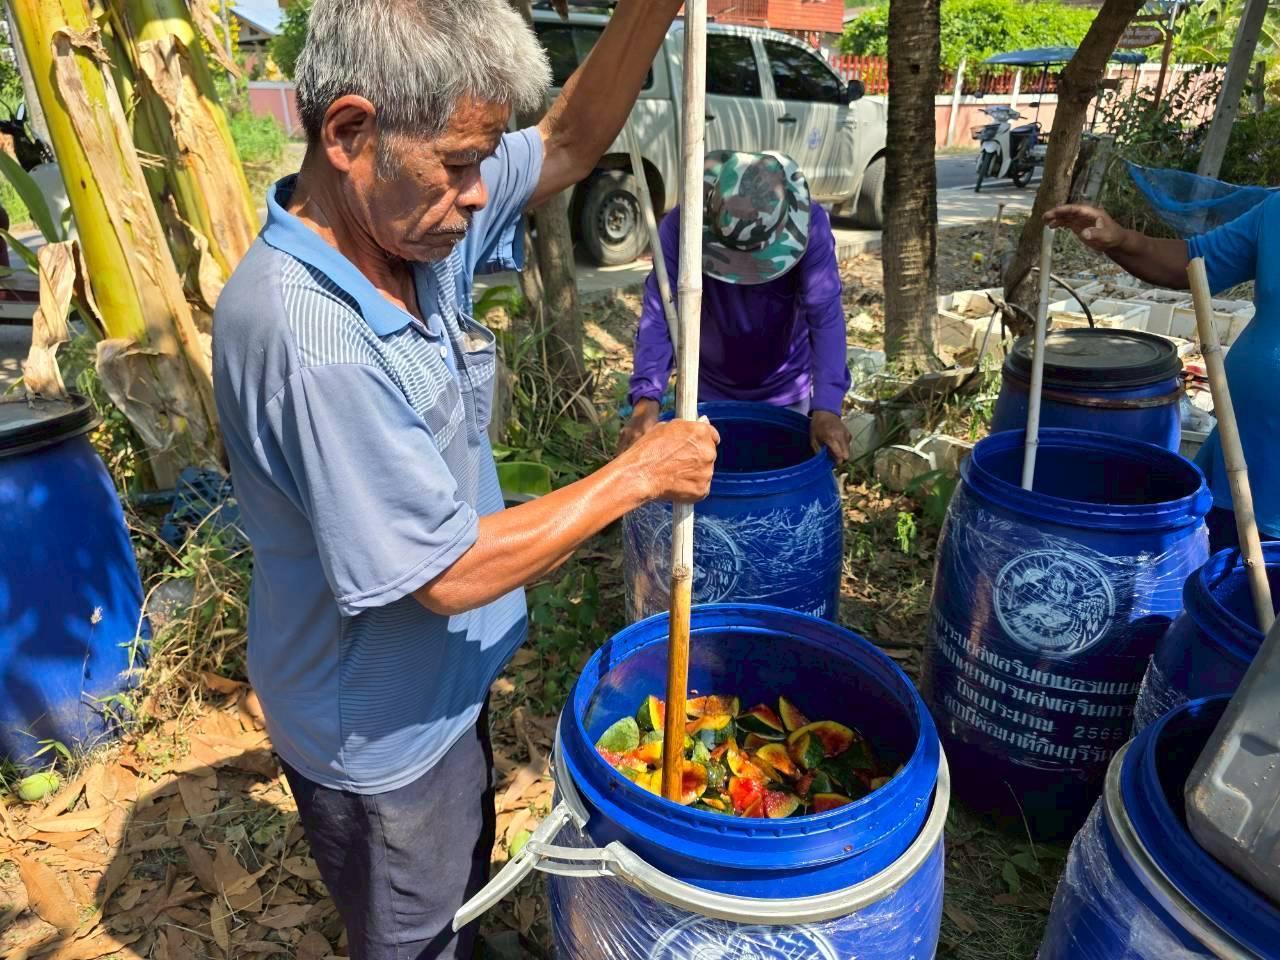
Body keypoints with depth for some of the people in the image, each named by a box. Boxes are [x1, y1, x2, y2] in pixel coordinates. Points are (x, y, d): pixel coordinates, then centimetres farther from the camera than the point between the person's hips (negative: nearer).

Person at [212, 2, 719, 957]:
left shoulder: (409, 216, -9)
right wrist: (642, 473, -22)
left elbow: (568, 145, 0)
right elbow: (448, 573, -30)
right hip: (380, 728, -7)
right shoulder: (304, 338, -35)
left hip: (444, 682, 8)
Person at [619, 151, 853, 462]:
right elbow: (659, 315, -29)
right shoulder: (679, 227, -25)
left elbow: (825, 316, -29)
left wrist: (827, 407, -40)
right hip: (709, 393, 1)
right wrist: (647, 398, -43)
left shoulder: (811, 226, -24)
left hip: (787, 392, 0)